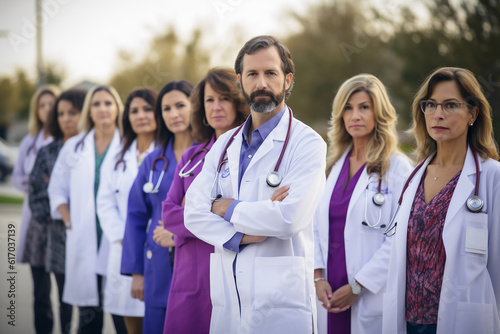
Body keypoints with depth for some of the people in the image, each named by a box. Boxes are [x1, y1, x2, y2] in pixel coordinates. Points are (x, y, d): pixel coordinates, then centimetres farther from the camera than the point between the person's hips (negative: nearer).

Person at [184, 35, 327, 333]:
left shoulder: (307, 143, -5)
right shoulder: (225, 144, 13)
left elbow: (289, 217, -19)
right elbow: (193, 213, 3)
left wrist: (228, 208, -5)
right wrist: (238, 237, -14)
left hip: (280, 299, -5)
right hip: (227, 297, 5)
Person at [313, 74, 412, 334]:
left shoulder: (397, 167, -6)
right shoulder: (335, 165, 12)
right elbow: (318, 226, 12)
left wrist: (357, 286, -13)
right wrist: (318, 277, -1)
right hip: (331, 296, 5)